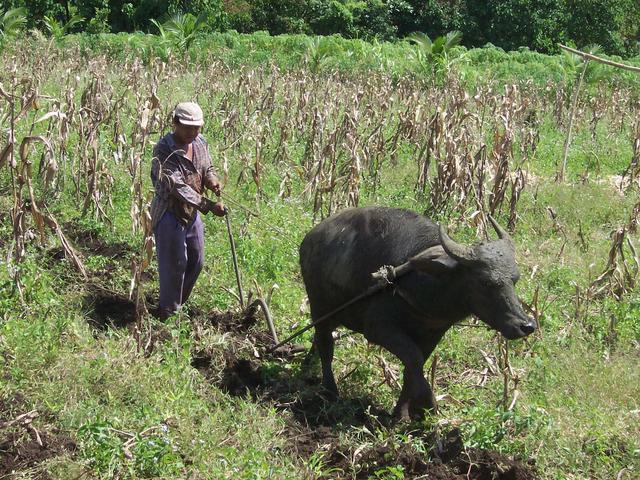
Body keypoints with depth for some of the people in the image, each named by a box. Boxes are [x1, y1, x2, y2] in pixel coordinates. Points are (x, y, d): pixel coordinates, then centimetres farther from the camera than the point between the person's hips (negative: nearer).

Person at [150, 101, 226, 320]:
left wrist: (212, 180, -11)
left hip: (193, 212, 8)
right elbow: (177, 186, -28)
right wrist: (209, 205, -34)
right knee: (174, 265, 0)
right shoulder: (164, 150, -23)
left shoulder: (200, 142, 0)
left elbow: (207, 168, 15)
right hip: (170, 214, -8)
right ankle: (169, 313, 16)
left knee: (196, 262, 16)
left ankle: (179, 302, 36)